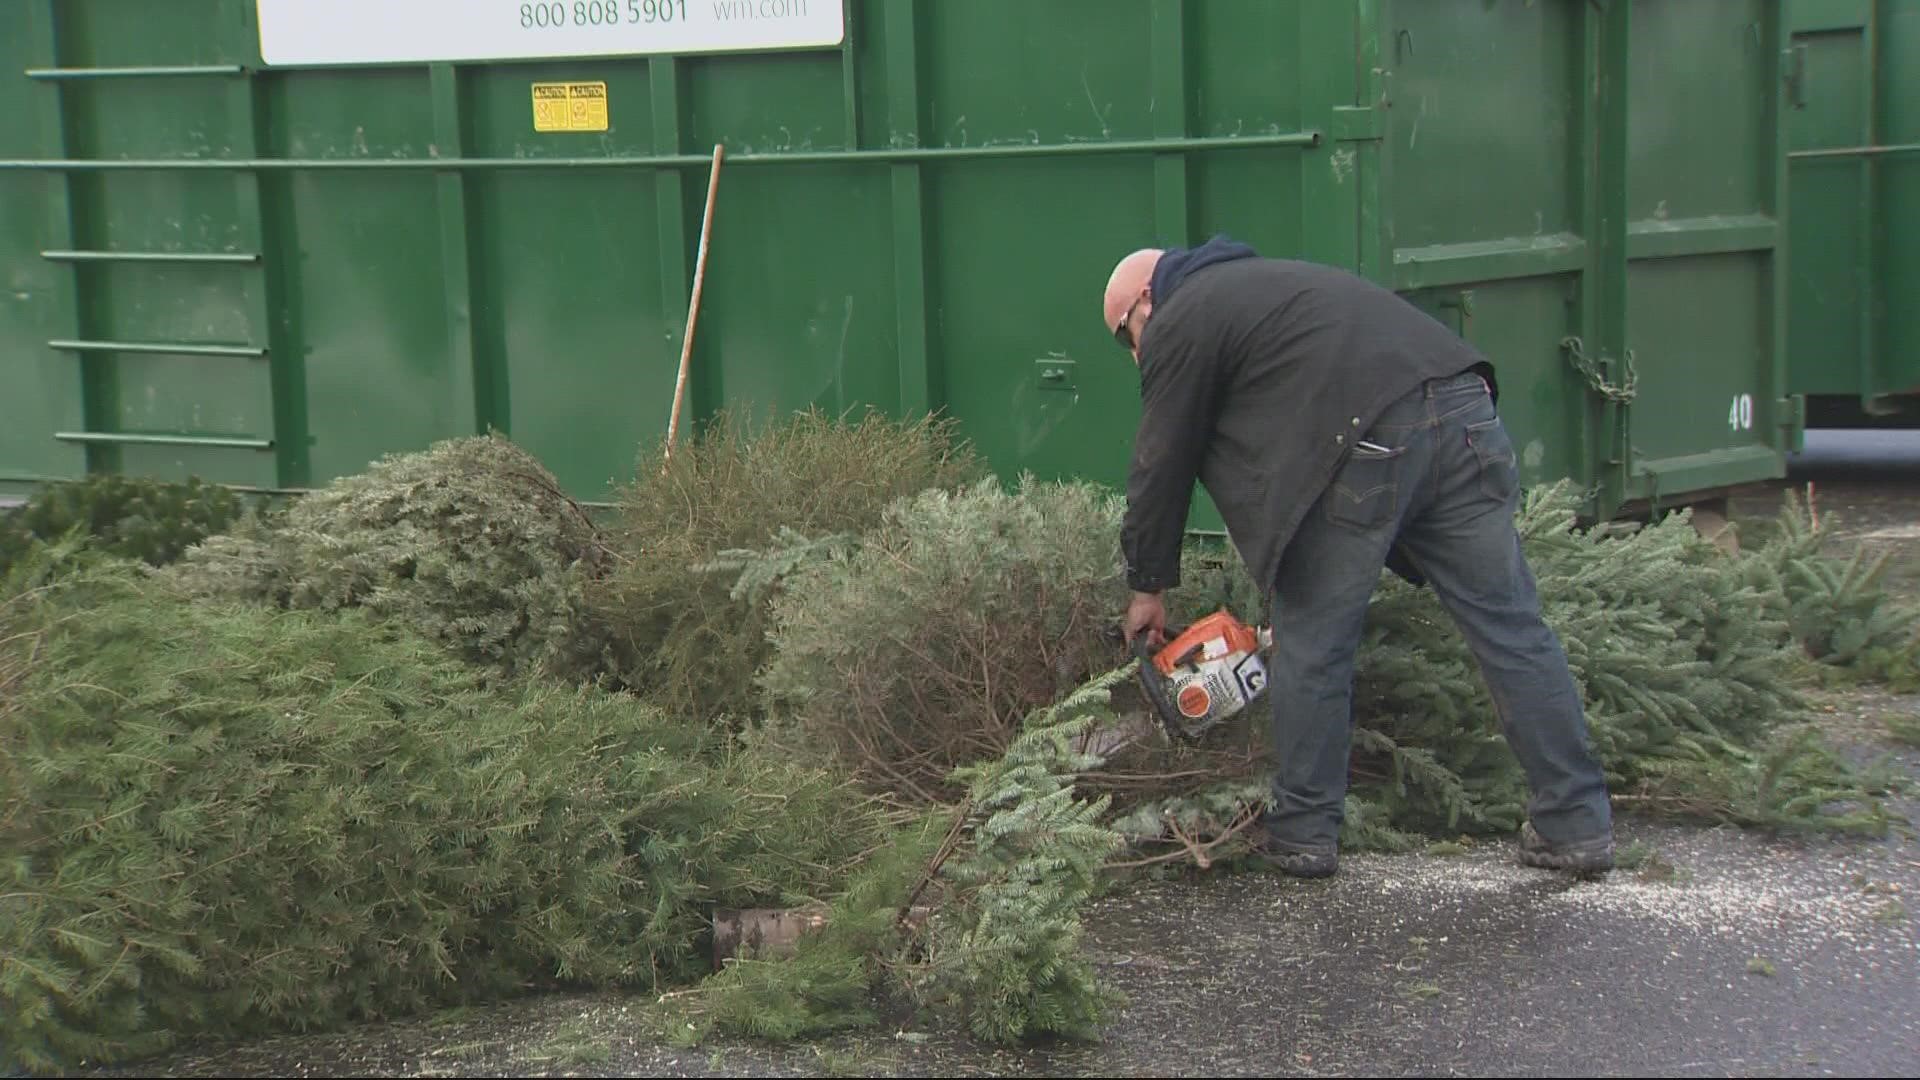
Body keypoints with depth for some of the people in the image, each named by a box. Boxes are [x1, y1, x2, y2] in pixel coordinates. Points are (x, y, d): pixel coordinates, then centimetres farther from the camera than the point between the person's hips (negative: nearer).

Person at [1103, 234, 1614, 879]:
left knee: (1313, 649, 8)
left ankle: (1303, 834, 15)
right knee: (1510, 629, 8)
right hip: (1462, 409, 8)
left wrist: (1149, 588, 26)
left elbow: (1162, 469, 14)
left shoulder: (1177, 325, 12)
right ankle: (1577, 826, 9)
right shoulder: (1254, 282, 37)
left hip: (1367, 446, -8)